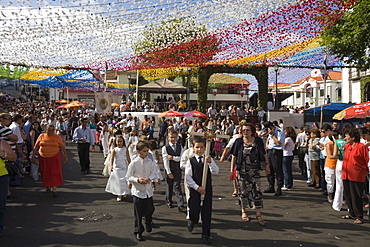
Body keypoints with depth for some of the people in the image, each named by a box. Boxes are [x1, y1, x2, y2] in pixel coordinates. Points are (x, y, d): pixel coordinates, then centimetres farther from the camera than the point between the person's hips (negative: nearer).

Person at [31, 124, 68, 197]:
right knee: (45, 173, 9)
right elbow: (36, 147, 9)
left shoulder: (57, 137, 2)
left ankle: (54, 190, -4)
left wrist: (65, 156, 1)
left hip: (54, 158, -2)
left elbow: (62, 147, 4)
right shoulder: (41, 136, 4)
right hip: (43, 158, 2)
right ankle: (47, 186, 29)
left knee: (54, 173, -6)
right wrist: (33, 156, 7)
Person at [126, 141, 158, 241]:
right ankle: (138, 232, 23)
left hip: (148, 190, 3)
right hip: (138, 191, -3)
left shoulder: (150, 162, -3)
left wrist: (150, 178, -17)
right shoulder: (134, 163, -12)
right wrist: (137, 179, -23)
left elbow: (155, 174, 3)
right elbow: (128, 177, -8)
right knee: (138, 214, 5)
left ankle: (148, 223, 44)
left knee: (149, 210, 11)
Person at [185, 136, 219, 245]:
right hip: (194, 190, -1)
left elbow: (215, 171, -12)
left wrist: (210, 162, -28)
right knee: (194, 212, 2)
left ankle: (206, 234, 20)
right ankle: (192, 221, 40)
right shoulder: (190, 161, -4)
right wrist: (197, 187, -12)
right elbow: (188, 178, -6)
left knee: (207, 213, 5)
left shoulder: (209, 159, 1)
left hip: (207, 189, 1)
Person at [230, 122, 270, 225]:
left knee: (257, 190, -4)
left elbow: (264, 154, 11)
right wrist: (232, 170, 1)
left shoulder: (258, 141, 3)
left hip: (254, 170, 0)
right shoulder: (239, 141, 1)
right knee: (243, 191, 7)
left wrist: (267, 165, 7)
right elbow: (234, 156, 3)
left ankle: (258, 214, 2)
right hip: (242, 170, 0)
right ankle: (244, 211, 25)